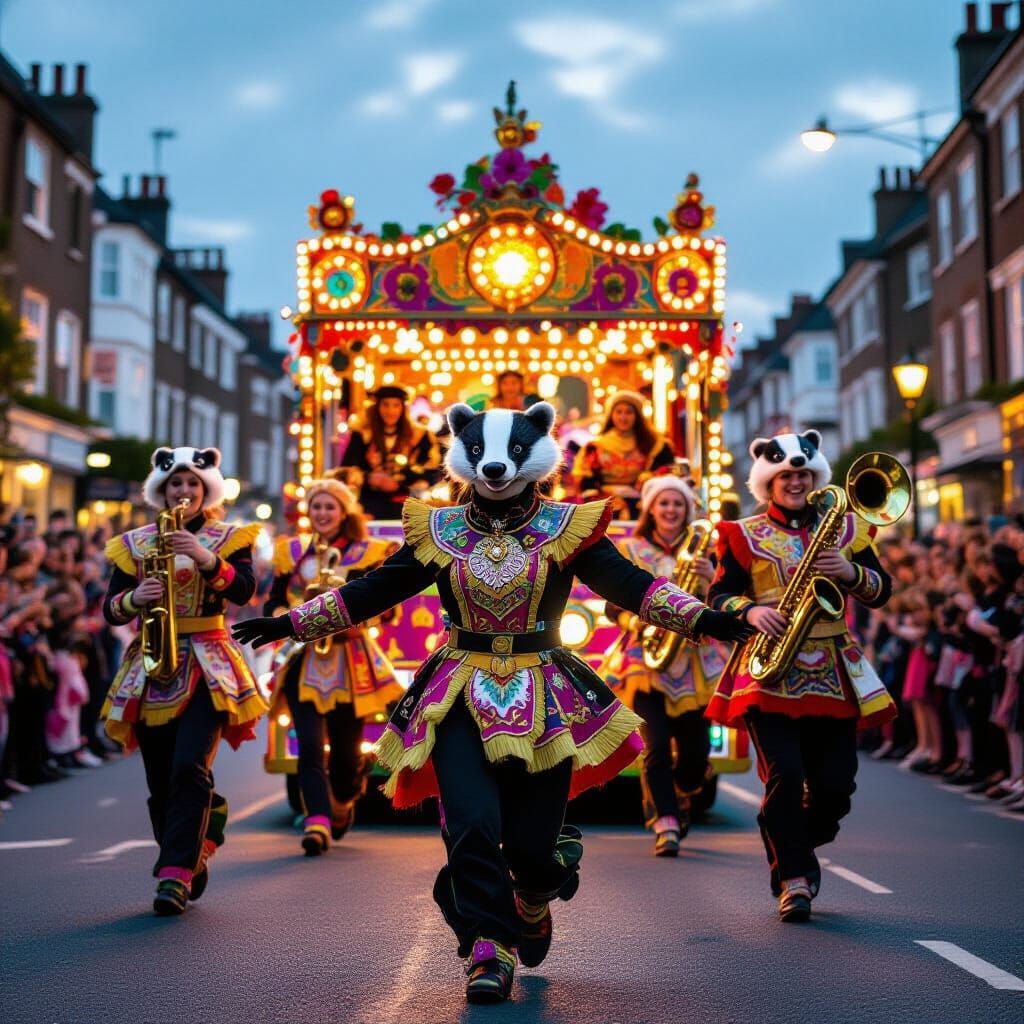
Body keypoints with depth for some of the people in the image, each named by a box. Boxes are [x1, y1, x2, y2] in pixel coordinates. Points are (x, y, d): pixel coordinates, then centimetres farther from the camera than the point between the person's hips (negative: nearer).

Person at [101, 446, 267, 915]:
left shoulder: (227, 539, 6)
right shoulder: (134, 543, 12)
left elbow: (244, 591, -11)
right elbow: (110, 610, 7)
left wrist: (207, 560, -26)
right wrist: (134, 598, -14)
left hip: (206, 668, -3)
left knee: (190, 766, -18)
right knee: (160, 780, 4)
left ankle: (176, 875, -16)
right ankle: (190, 860, 21)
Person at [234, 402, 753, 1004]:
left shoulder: (566, 529, 0)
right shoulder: (439, 531, 5)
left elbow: (628, 584, -7)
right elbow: (373, 590, 9)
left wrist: (698, 617, -21)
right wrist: (291, 623, 5)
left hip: (544, 698, -1)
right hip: (462, 695, 1)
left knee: (531, 841, 2)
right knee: (473, 825, -15)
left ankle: (533, 903, 38)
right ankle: (490, 949, -1)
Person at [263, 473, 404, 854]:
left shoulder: (364, 554, 4)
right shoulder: (291, 552, 12)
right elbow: (271, 604, 14)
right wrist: (285, 615, -8)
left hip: (349, 660, -1)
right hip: (305, 659, 1)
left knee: (346, 747, 5)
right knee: (310, 745, -13)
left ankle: (342, 804, 34)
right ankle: (317, 822, -18)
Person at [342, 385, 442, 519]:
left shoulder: (418, 436, 6)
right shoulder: (363, 436, 6)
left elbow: (431, 473, 4)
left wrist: (399, 482, -10)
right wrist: (369, 479, -18)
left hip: (404, 508, 0)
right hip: (371, 506, 0)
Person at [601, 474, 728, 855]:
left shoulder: (703, 552, 13)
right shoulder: (630, 550, 9)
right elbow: (613, 607, 5)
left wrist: (713, 577, -14)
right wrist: (639, 622, -14)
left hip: (695, 662, 2)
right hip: (645, 660, -2)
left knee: (695, 750, 2)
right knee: (657, 744, -16)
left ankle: (677, 799, 33)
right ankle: (666, 824, -9)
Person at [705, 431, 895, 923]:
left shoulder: (846, 529, 13)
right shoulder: (744, 535, 7)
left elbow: (881, 592, 9)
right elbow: (718, 596, 2)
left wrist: (853, 574, -11)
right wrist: (751, 610, -18)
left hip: (833, 673, 3)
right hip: (769, 673, -3)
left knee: (835, 782, 0)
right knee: (783, 774, -15)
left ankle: (796, 851, 27)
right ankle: (794, 879, -3)